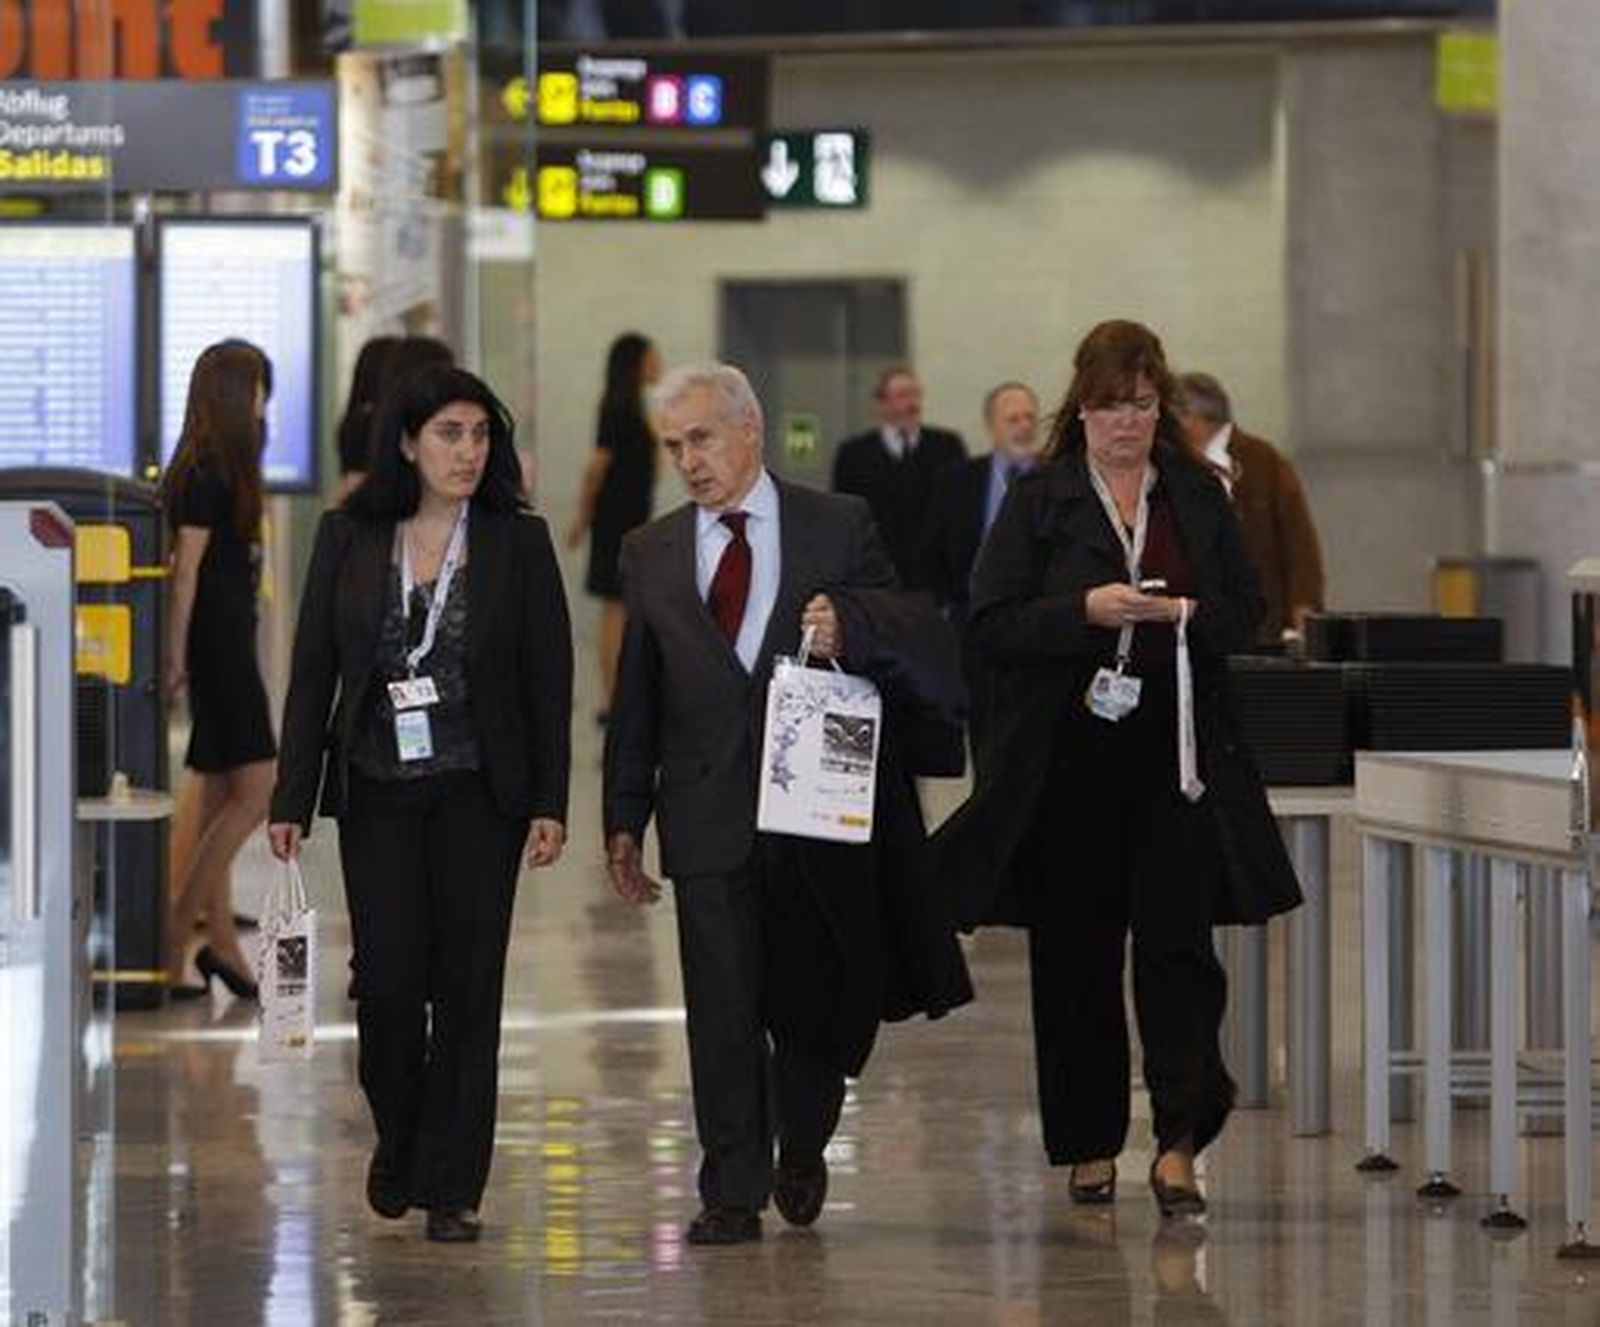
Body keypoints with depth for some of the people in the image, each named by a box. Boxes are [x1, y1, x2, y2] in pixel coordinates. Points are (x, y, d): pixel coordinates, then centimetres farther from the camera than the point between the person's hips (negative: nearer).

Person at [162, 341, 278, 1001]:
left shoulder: (207, 470, 13)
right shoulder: (210, 475, -15)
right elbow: (186, 569, -17)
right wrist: (177, 656, -17)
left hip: (227, 643, 10)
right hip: (218, 644, -10)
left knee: (219, 795, 10)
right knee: (254, 789, -9)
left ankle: (221, 941, 13)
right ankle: (177, 934, -7)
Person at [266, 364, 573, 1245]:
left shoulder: (519, 543, 1)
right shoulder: (349, 540, 3)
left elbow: (549, 680, 1)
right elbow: (313, 671, 4)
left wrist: (550, 803, -5)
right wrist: (292, 799, 0)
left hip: (477, 793, 0)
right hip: (376, 792, 1)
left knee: (467, 987, -1)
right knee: (388, 981, -4)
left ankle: (450, 1187, 7)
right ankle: (398, 1146, 22)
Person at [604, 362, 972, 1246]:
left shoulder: (838, 527, 4)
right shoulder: (651, 554, 10)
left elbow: (915, 633, 1)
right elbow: (635, 700, 11)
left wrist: (849, 625, -21)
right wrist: (625, 819, 7)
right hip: (710, 821, 1)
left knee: (821, 1003, 7)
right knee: (723, 1011, -3)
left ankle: (801, 1154, 31)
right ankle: (733, 1195, 2)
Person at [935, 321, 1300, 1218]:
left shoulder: (1198, 496, 10)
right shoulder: (1039, 503, 2)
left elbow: (1247, 610, 12)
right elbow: (991, 627, -3)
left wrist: (1187, 615, -9)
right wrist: (1086, 611, -17)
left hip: (1179, 756, 1)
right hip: (1070, 758, -1)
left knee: (1178, 944, -8)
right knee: (1076, 955, 4)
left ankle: (1180, 1141, -8)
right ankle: (1089, 1144, 15)